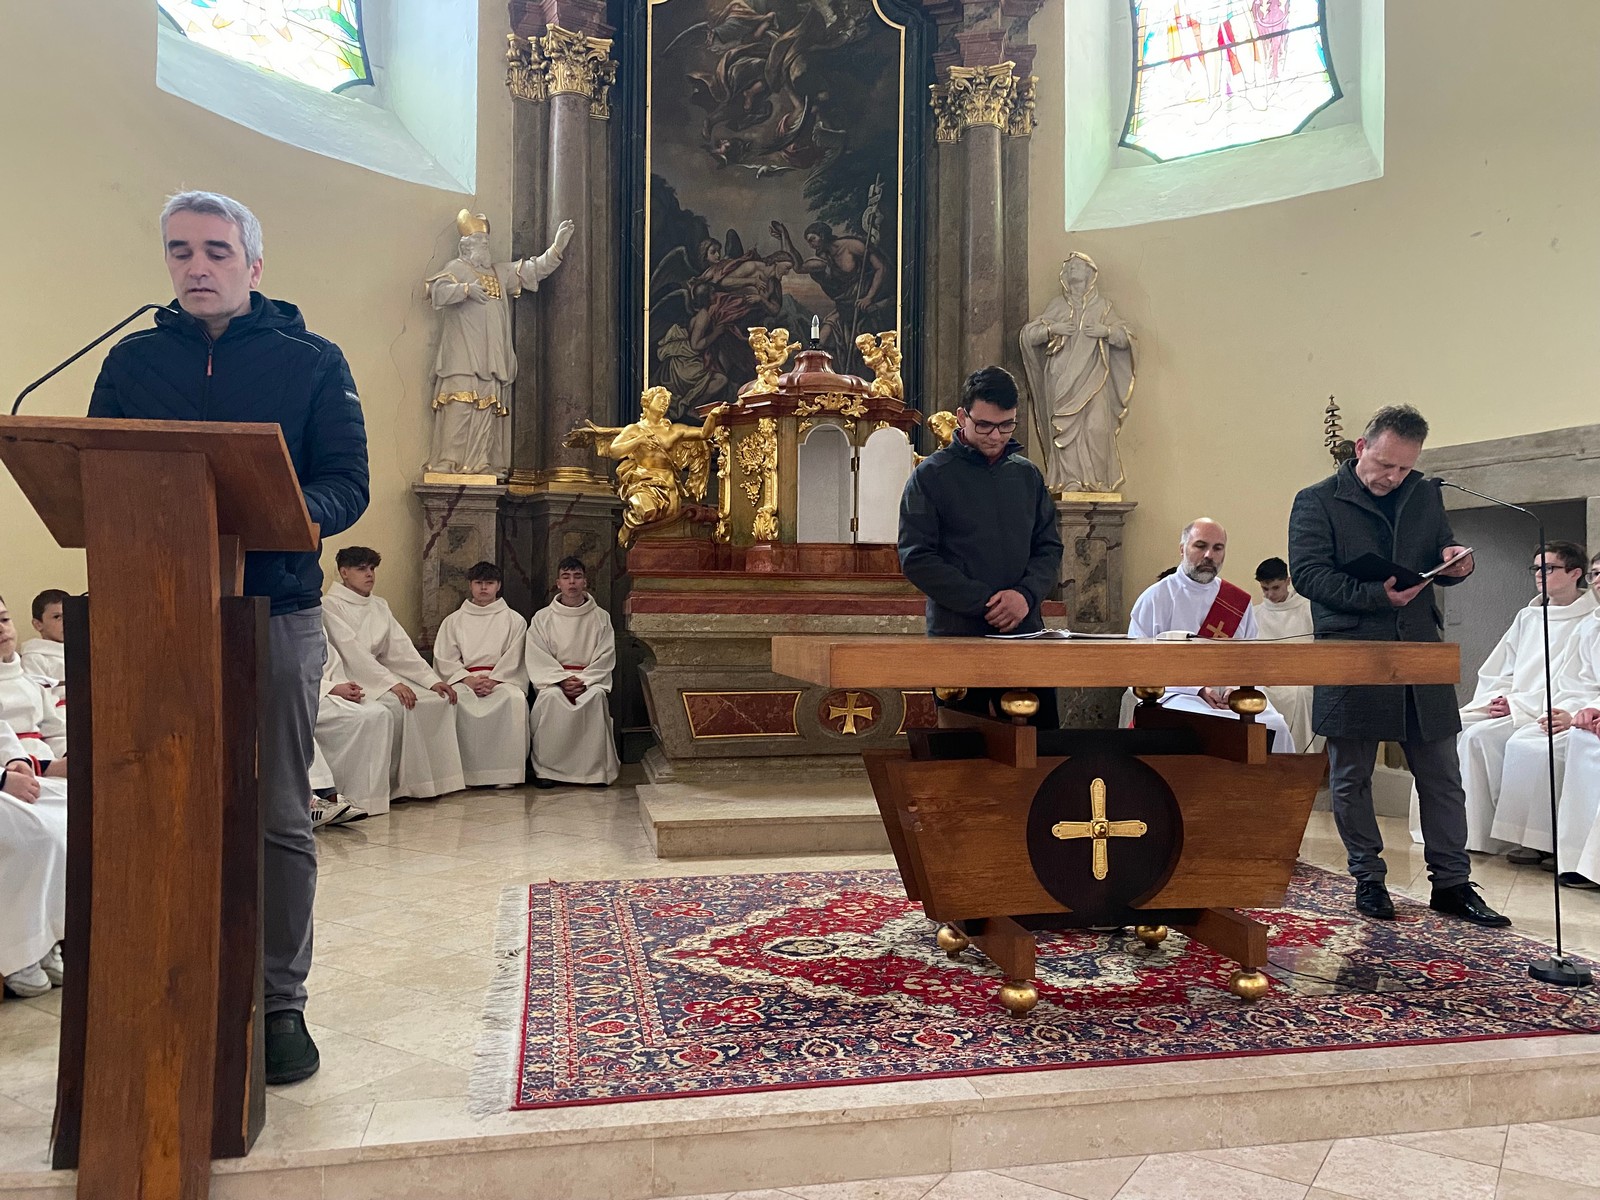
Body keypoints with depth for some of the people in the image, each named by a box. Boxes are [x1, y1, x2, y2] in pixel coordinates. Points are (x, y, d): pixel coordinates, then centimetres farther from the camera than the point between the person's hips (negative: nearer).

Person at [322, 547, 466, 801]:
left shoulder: (379, 607, 16)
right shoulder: (332, 606, -7)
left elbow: (401, 648, 8)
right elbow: (353, 652, -18)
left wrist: (431, 680, -6)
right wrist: (391, 683, -27)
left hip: (379, 673, 7)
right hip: (350, 679, -7)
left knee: (439, 699, -11)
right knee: (399, 704, -31)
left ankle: (436, 778, -10)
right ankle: (401, 783, -20)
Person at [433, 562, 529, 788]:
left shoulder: (514, 620, 14)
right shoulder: (453, 621, 18)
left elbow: (513, 659, 3)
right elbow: (445, 659, 7)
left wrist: (493, 680, -14)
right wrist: (468, 679, -11)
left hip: (502, 679, -1)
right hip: (464, 678, 1)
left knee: (515, 699, -35)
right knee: (454, 700, -34)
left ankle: (506, 771, -32)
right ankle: (463, 769, -29)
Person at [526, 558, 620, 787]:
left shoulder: (600, 618, 8)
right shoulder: (542, 618, 8)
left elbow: (605, 657, 1)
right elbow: (538, 658, -1)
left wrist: (583, 681, -16)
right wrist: (562, 680, -16)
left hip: (591, 679, 0)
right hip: (553, 678, 0)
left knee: (596, 696, -33)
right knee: (550, 697, -34)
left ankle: (595, 768, -25)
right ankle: (545, 768, -25)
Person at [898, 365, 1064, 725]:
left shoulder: (1027, 474, 12)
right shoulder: (930, 475, -1)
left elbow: (1049, 547, 12)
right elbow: (916, 558, -8)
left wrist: (1027, 594, -9)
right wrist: (984, 602, -15)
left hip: (1026, 632, 4)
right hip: (956, 635, -3)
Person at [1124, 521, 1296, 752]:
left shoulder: (1239, 602, 16)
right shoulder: (1155, 598, 4)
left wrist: (1237, 687, -9)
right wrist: (1197, 688, -13)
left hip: (1231, 696, 4)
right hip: (1175, 695, -3)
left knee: (1275, 727, -24)